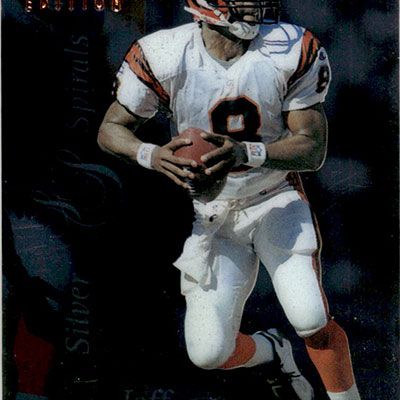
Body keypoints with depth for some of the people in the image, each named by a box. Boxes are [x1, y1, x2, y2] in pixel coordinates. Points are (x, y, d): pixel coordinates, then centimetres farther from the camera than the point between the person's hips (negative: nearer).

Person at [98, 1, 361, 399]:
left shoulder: (293, 51, -14)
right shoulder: (164, 55, -16)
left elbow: (313, 150, -15)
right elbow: (110, 129, -5)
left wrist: (247, 153, -34)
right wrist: (152, 154, -27)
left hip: (276, 201, 0)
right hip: (210, 215, 1)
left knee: (311, 319, -22)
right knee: (209, 353, -4)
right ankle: (272, 352, 32)